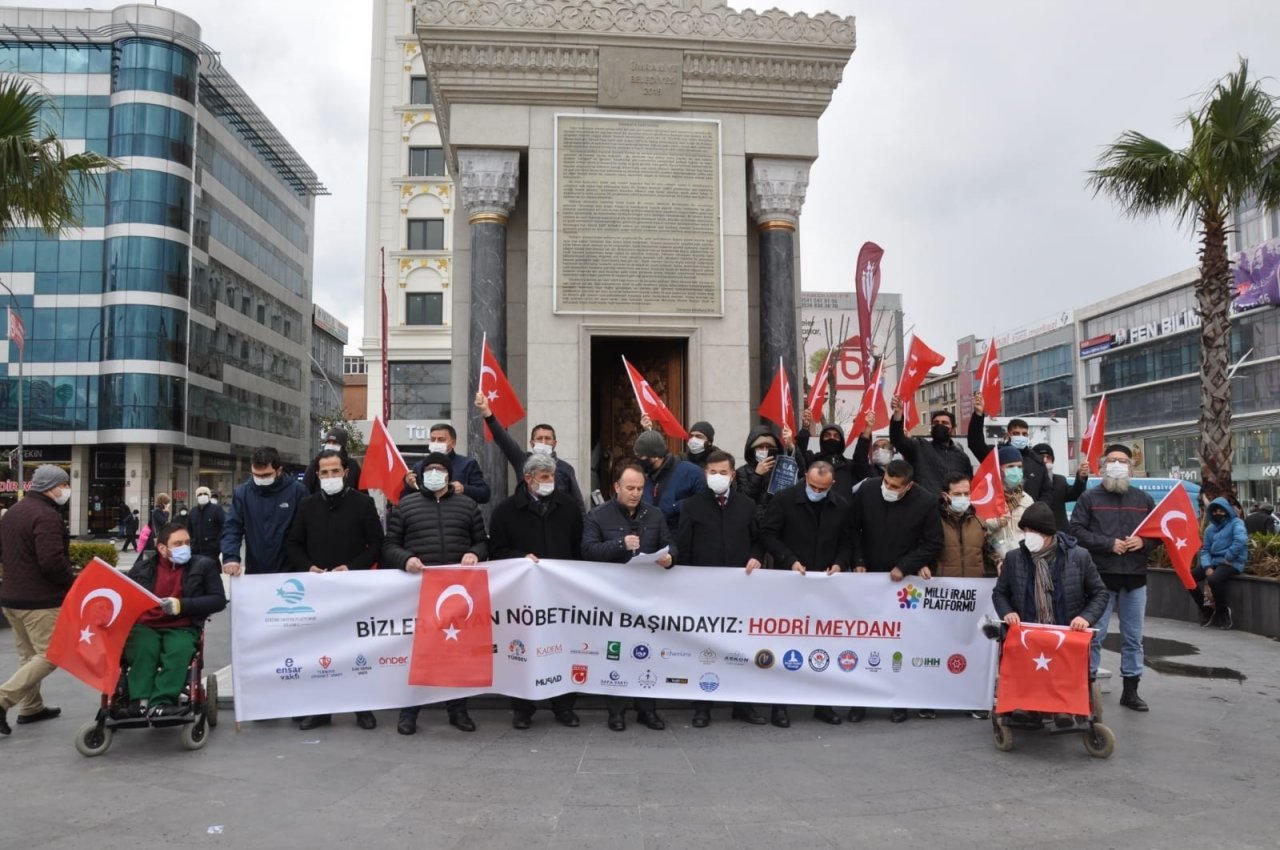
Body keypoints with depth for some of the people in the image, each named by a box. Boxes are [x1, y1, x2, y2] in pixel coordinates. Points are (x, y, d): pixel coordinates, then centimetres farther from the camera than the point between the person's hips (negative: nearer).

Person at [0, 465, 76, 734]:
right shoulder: (46, 515, -19)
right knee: (49, 655, -3)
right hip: (40, 600, -10)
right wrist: (71, 582, -11)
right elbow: (52, 561, -27)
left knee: (28, 654, 17)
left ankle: (30, 708, 23)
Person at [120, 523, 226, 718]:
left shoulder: (204, 565, 9)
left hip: (182, 628, -1)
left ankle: (159, 703, -37)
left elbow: (218, 600, 2)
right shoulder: (144, 565, 15)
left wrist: (182, 605, -10)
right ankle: (139, 701, -36)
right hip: (145, 625, 1)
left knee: (179, 651, -33)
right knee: (143, 649, -32)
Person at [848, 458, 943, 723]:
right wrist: (858, 562, -5)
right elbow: (853, 529, 3)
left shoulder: (926, 502, -12)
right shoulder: (866, 493, -8)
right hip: (869, 576, 2)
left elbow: (934, 543, -6)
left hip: (904, 581, -1)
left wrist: (904, 567, -12)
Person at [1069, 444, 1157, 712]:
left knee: (1133, 637, 11)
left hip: (1135, 577, 4)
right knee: (1094, 634, -1)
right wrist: (1109, 544, -15)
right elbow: (1077, 531, -8)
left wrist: (1144, 542, -7)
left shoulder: (1143, 499, 12)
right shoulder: (1089, 498, 1)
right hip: (1101, 576, -4)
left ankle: (1131, 690, 21)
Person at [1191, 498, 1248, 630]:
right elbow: (1205, 550, 10)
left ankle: (1223, 612, -9)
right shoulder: (1210, 528, 16)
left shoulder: (1236, 523, -4)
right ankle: (1206, 608, 7)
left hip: (1232, 563, -7)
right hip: (1214, 561, 7)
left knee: (1213, 580, -33)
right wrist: (1207, 567, -7)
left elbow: (1241, 541, -24)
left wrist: (1228, 558, -18)